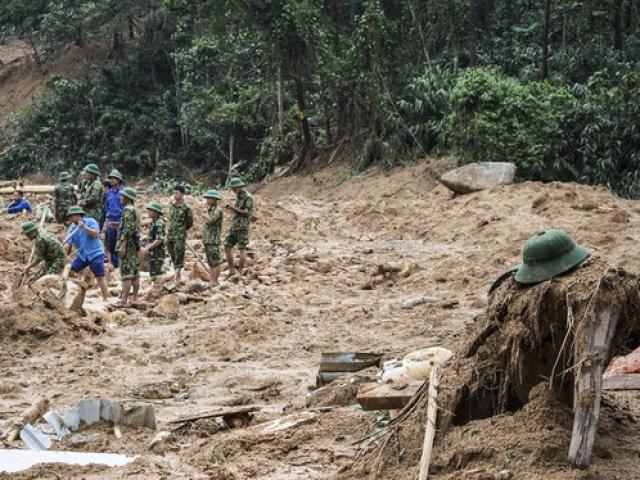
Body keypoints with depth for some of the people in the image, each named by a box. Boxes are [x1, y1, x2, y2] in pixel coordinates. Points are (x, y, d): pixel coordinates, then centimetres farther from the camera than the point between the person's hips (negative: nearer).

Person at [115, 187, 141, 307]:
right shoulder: (135, 210, 16)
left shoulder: (128, 210, -14)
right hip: (135, 244, 10)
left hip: (127, 243, -10)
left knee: (126, 273, -10)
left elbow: (128, 229, -21)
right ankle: (134, 298, 12)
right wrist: (118, 225, 20)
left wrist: (123, 246, -22)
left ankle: (124, 301, -12)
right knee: (135, 272, 9)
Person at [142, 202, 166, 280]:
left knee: (155, 275, -9)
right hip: (153, 254, 10)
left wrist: (147, 248, -20)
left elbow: (159, 240, -23)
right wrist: (147, 248, 11)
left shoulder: (158, 224, -16)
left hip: (157, 255, -10)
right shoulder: (153, 223, 15)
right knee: (152, 275, 14)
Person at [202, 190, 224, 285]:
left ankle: (214, 282, -8)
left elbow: (210, 220, -22)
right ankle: (211, 281, 16)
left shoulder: (218, 210, -11)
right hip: (207, 240, 9)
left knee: (215, 263, -7)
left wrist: (206, 213, -4)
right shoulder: (211, 210, 16)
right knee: (210, 263, 12)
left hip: (213, 240, -9)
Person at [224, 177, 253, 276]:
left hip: (243, 226, -9)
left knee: (242, 248, -6)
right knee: (227, 246, 4)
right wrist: (230, 208, 8)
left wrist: (234, 208, -20)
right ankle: (231, 270, 8)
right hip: (234, 225, 9)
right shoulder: (238, 196, 16)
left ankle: (241, 271, -4)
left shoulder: (248, 197, -11)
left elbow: (247, 213, -16)